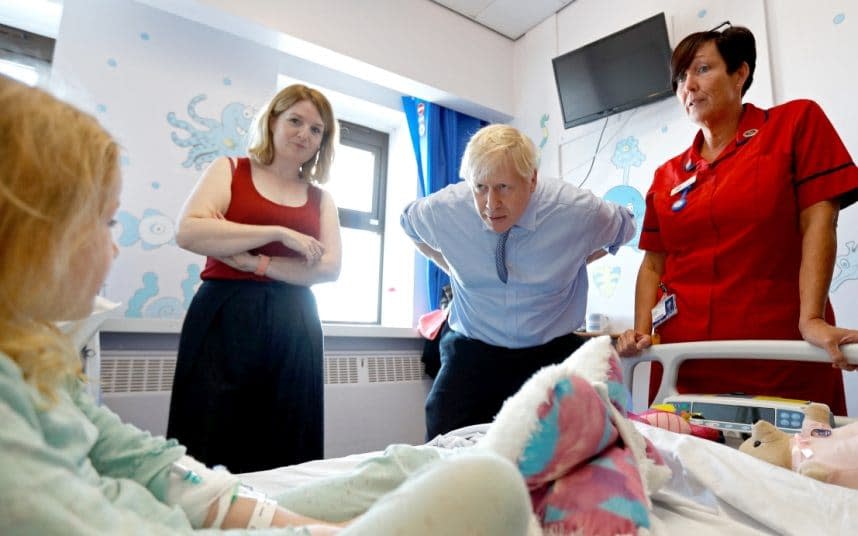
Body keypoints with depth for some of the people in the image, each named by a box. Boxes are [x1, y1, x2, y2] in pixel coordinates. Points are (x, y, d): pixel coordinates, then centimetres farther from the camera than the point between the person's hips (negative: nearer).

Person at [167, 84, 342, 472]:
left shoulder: (321, 199, 14)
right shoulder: (229, 171, 8)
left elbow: (330, 267, 0)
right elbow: (188, 232, -10)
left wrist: (258, 263, -11)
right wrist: (279, 232, -13)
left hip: (294, 330, 3)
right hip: (224, 320, -2)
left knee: (284, 459, 7)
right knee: (210, 453, 2)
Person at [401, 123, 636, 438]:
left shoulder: (578, 210, -14)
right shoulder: (443, 209, -14)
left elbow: (623, 229, 11)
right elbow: (409, 224, 12)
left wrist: (572, 261, 0)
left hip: (552, 353, 0)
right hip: (471, 353, 1)